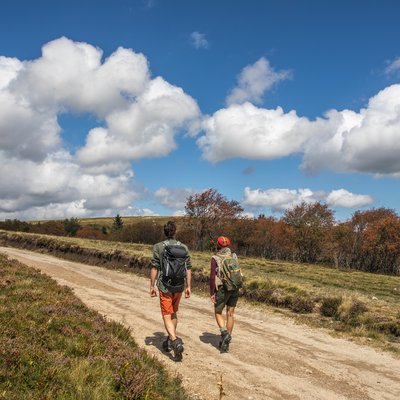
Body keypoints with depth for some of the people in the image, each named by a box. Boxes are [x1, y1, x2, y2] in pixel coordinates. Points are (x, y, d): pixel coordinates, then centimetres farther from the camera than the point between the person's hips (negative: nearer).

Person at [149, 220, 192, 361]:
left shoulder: (159, 247, -9)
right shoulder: (184, 247, 1)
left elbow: (154, 268, -9)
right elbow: (188, 269, 2)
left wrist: (152, 286, -1)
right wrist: (188, 287, 8)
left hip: (165, 287, -4)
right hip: (179, 286, 4)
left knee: (167, 316, 0)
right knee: (173, 313, 22)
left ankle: (176, 343, -19)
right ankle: (170, 340, 33)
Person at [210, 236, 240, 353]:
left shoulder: (215, 258, -9)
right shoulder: (234, 257, 5)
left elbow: (212, 277, -13)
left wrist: (212, 293, -7)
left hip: (222, 289, -4)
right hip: (235, 289, 4)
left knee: (218, 313, 14)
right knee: (230, 314, 9)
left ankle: (225, 333, -9)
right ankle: (225, 344, 14)